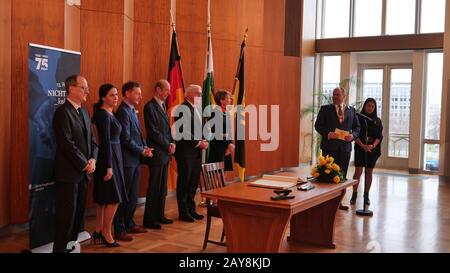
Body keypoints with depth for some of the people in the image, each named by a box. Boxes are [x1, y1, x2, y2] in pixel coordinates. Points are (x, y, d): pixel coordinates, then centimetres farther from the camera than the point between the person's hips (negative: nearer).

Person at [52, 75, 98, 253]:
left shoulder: (84, 113, 15)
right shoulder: (62, 112, -12)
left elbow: (91, 140, 16)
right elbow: (67, 144, -18)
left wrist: (93, 159, -1)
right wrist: (85, 164, -13)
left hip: (83, 172, 8)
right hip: (68, 173, -8)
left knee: (79, 212, 10)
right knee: (67, 214, -2)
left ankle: (72, 245, 21)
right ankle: (60, 249, 10)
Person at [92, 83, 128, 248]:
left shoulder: (108, 114, 12)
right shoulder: (104, 114, -15)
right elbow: (106, 141, -20)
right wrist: (109, 166, -23)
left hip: (112, 156, 10)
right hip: (109, 158, -10)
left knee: (104, 198, 15)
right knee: (114, 197, -4)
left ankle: (98, 231, 24)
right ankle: (107, 234, 5)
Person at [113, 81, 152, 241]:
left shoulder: (132, 111, 15)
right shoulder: (123, 111, -15)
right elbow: (126, 139, -19)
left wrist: (145, 147, 3)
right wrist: (142, 151, -11)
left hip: (135, 160, 9)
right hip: (127, 160, -9)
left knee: (133, 195, 16)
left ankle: (129, 224, 27)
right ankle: (119, 230, 8)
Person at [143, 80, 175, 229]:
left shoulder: (162, 106, 15)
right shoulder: (150, 107, -12)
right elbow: (153, 132, -17)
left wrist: (171, 143, 3)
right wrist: (168, 146, -12)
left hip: (165, 153, 8)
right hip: (156, 153, -8)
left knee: (162, 187, 13)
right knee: (154, 187, -3)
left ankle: (159, 215, 22)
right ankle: (149, 220, 6)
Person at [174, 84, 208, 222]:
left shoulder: (198, 107, 13)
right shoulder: (182, 109, -14)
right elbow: (183, 132, -19)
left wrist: (204, 140, 4)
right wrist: (198, 143, -15)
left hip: (196, 150, 8)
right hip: (185, 151, -8)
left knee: (194, 181, 14)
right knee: (184, 182, 3)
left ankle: (191, 209, 25)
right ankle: (183, 212, 13)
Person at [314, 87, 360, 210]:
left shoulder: (351, 110, 11)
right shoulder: (325, 109, 3)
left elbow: (357, 127, 14)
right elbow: (318, 125, -1)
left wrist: (352, 135, -7)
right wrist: (328, 134, -16)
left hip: (345, 147, 3)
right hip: (329, 146, -3)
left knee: (342, 176, 7)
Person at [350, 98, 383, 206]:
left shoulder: (377, 121, 8)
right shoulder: (358, 118, 0)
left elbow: (379, 136, 2)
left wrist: (373, 145, -17)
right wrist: (363, 145, -20)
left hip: (373, 150, 3)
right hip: (360, 148, -2)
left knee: (369, 173, 6)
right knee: (358, 171, -9)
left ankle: (366, 195, 15)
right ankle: (354, 194, 0)